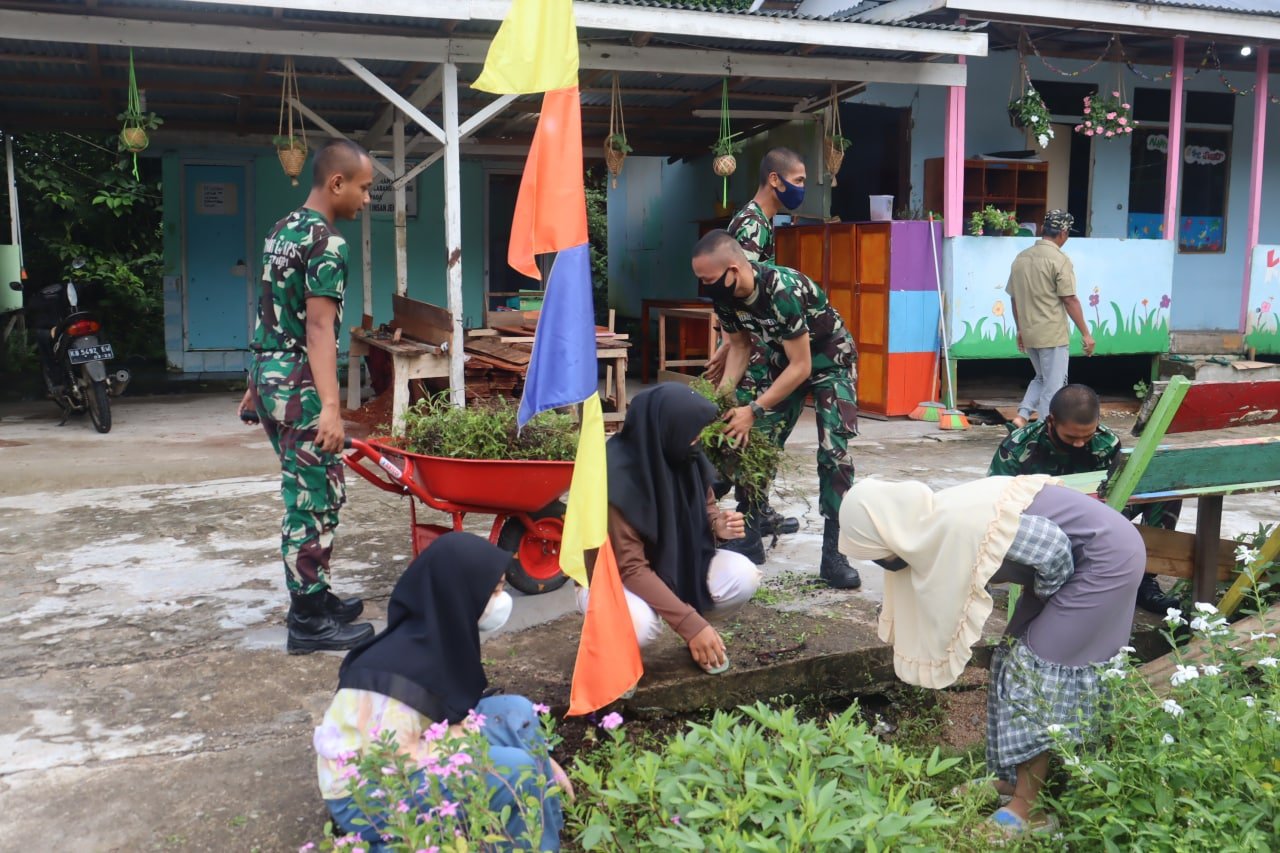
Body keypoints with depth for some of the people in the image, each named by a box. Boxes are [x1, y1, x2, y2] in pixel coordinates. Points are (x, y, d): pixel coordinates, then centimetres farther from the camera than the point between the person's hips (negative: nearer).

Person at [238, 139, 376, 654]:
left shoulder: (282, 231, 15)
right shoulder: (327, 243, -14)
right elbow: (319, 327, -22)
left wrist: (258, 385, 24)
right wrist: (330, 407, -27)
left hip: (269, 376, 10)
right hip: (299, 385, -10)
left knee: (311, 495, 17)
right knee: (313, 501, -2)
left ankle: (313, 598, 26)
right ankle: (309, 623, 5)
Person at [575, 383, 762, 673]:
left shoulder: (686, 454, -12)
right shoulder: (617, 475, -31)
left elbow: (705, 506, 7)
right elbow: (630, 567, -30)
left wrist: (719, 524, -19)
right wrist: (690, 623, -33)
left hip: (677, 564, 6)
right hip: (614, 578, -5)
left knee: (744, 576, -19)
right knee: (641, 625, -38)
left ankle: (702, 634, 10)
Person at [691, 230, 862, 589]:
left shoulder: (782, 291, -38)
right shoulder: (725, 295, -16)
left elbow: (801, 367, -31)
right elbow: (740, 345, 2)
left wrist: (754, 410, -31)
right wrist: (723, 394, -13)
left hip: (829, 357, -7)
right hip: (785, 360, 7)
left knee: (833, 451, -17)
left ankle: (833, 556, -12)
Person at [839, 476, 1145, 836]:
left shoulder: (959, 523, -29)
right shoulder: (930, 527, -1)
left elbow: (1053, 550, -23)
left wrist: (1046, 598, -8)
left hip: (1106, 556, -9)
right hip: (1082, 556, 9)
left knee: (1040, 661, -8)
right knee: (1022, 652, 11)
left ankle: (1027, 809, -1)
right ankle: (1014, 778, 22)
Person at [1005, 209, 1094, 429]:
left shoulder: (1021, 257, 8)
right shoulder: (1059, 260, -12)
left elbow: (1014, 297, 13)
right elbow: (1070, 300, -14)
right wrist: (1086, 333, -9)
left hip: (1028, 334, 7)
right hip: (1053, 334, -7)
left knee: (1041, 378, 22)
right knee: (1054, 385, 2)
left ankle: (1022, 415, 8)